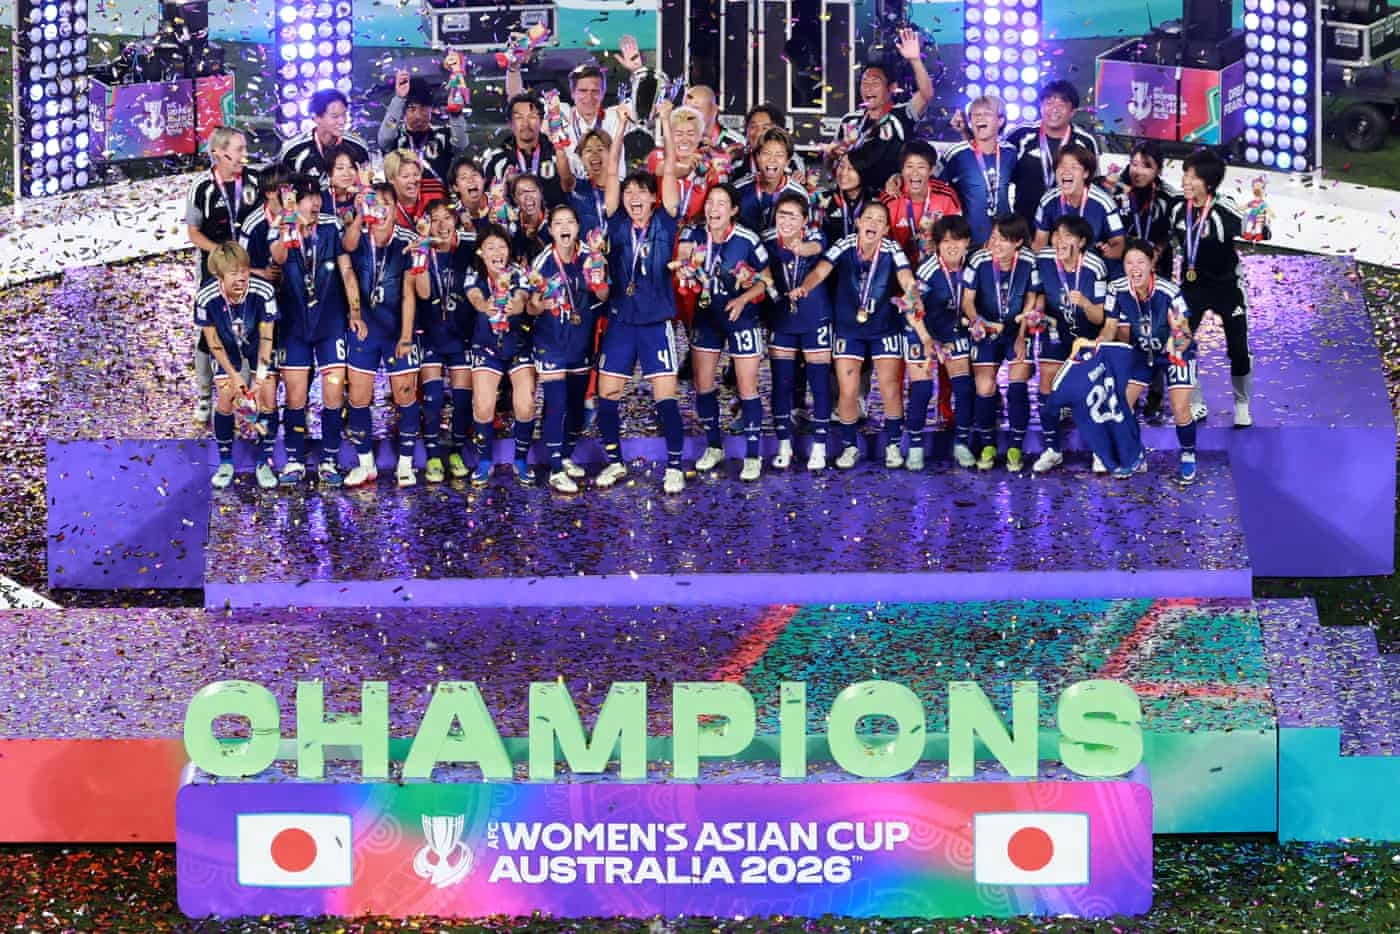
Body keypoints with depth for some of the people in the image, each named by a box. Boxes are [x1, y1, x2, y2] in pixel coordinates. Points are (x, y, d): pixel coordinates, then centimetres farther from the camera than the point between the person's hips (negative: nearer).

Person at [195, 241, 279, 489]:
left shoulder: (263, 291, -33)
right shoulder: (206, 298, -31)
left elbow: (266, 337, -21)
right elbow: (213, 341, -16)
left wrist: (260, 377, -24)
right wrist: (234, 375, -17)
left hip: (258, 348, 0)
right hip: (227, 350, 0)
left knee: (268, 399, -8)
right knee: (225, 400, -8)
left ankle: (265, 462, 7)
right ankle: (225, 463, 10)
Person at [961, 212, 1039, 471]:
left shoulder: (1028, 261, -15)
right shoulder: (979, 260, -18)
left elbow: (1030, 300, -4)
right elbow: (967, 299, -11)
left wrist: (1021, 337, -8)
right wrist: (975, 320, -32)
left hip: (1018, 330, 0)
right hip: (987, 331, 0)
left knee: (1018, 387, -11)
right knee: (984, 389, -6)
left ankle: (1015, 448, 3)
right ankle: (987, 445, 14)